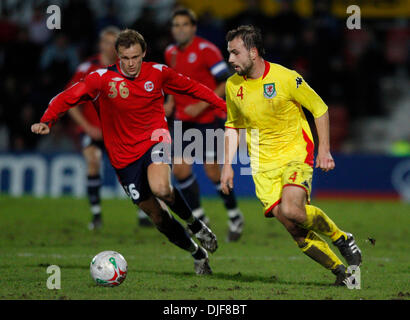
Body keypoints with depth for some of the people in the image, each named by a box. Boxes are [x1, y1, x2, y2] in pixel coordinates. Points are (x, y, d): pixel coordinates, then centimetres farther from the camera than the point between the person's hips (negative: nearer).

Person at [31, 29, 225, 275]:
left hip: (154, 140, -1)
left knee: (160, 188, -33)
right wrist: (47, 122, -28)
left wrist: (224, 106, 12)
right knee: (156, 215, 3)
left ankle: (196, 224, -6)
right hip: (124, 156, 1)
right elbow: (66, 98, -11)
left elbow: (191, 87, 13)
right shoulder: (102, 79, -9)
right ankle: (198, 254, 26)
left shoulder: (158, 73, -3)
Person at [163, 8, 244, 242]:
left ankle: (234, 216, 15)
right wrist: (171, 102, 6)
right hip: (183, 120, 6)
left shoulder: (206, 50, -13)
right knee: (180, 168, -5)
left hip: (209, 118, -6)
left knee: (213, 172, -6)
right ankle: (199, 218, 11)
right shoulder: (171, 53, 7)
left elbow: (227, 82, -15)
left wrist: (202, 105, -21)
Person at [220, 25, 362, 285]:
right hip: (263, 164, 4)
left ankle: (341, 238, -1)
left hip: (296, 153, -4)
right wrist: (227, 164, 10)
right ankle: (341, 271, 6)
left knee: (291, 210, -27)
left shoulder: (286, 78, -11)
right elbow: (233, 126, 18)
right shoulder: (233, 86, 3)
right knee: (296, 230, -9)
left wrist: (324, 151, -3)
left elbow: (320, 109, 0)